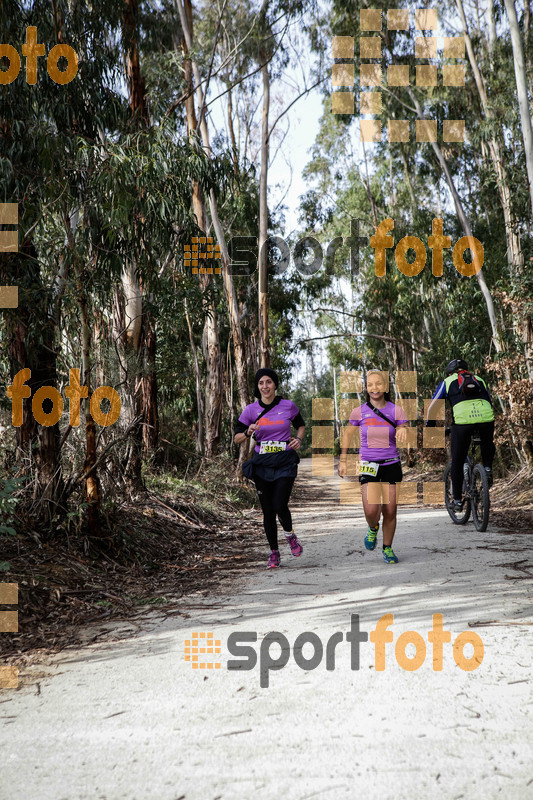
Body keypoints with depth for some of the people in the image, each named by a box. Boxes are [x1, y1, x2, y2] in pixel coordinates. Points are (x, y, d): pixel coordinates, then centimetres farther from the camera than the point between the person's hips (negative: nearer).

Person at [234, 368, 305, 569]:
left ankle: (290, 535, 18)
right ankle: (274, 553, 21)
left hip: (285, 462, -1)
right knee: (268, 511, 5)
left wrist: (298, 439, -2)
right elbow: (236, 439, 3)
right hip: (262, 464, 1)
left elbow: (301, 424, 18)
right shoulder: (251, 410, -1)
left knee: (279, 505, -15)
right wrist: (248, 432, -18)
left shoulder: (288, 407, -1)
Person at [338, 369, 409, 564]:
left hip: (391, 465, 1)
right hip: (368, 466, -1)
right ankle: (373, 528, 22)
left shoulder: (396, 411, -2)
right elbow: (348, 434, 13)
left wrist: (404, 431, -29)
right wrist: (343, 461, 11)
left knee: (390, 512, 4)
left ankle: (387, 549, 26)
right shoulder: (359, 412, -1)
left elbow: (406, 436, -4)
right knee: (371, 510, -14)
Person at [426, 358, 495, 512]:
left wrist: (429, 426, 30)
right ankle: (487, 467, 16)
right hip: (486, 418, 2)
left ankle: (457, 500, 16)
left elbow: (431, 407, 17)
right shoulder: (480, 380, 32)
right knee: (487, 443, 37)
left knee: (457, 463, 11)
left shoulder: (448, 382, 23)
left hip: (462, 420, -2)